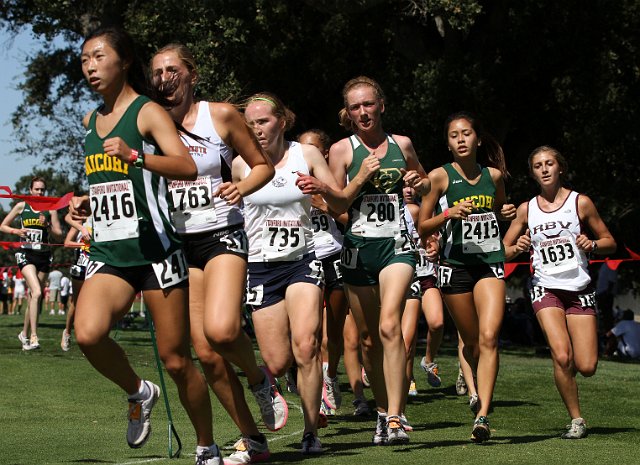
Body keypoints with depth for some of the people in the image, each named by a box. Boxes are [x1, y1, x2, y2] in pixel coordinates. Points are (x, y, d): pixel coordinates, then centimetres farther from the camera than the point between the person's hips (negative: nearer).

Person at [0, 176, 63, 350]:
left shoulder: (50, 209, 7)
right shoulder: (21, 206, 5)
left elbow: (59, 235, 6)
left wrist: (47, 226, -12)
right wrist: (16, 231, -8)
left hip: (44, 255, 3)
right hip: (26, 254, -3)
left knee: (34, 296, 8)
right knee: (37, 292, -22)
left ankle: (24, 333, 27)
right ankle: (34, 337, -26)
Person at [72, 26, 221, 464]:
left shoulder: (148, 112, -5)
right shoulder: (91, 121, 16)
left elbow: (188, 167, -22)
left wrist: (135, 156, -35)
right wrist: (86, 203, 16)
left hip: (155, 248, -5)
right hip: (108, 252, 5)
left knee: (176, 359, -1)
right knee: (88, 334, -23)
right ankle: (139, 393, 5)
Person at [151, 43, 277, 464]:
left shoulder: (221, 115, -2)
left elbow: (263, 165, 6)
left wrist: (242, 188, -13)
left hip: (222, 235, -3)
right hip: (178, 244, 4)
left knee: (221, 330, -28)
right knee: (206, 354, 0)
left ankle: (260, 380, 5)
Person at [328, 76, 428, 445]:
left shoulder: (402, 145, 9)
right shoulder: (342, 150, 3)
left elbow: (425, 185, 25)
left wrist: (419, 183, 2)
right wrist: (362, 177, -13)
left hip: (396, 244, -1)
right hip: (359, 245, 1)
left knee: (390, 324, -20)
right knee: (369, 338, 7)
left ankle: (395, 419, -23)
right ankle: (383, 410, 25)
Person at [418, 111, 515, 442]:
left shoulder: (494, 175, 8)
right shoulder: (440, 176, -1)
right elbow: (422, 229, 0)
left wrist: (507, 213, 5)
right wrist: (449, 214, -17)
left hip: (490, 263, 1)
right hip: (455, 264, -1)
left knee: (489, 337, -16)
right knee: (471, 342, 8)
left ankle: (482, 416, -21)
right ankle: (479, 394, 36)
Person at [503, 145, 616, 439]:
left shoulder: (580, 202, 2)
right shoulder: (526, 209, 7)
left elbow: (609, 243, 8)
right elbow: (503, 251, 13)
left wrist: (593, 244, -12)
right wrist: (517, 248, -9)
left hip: (580, 290, 0)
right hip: (546, 289, 0)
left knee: (586, 367, -7)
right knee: (562, 357, -22)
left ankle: (566, 370, 30)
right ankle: (576, 420, -6)